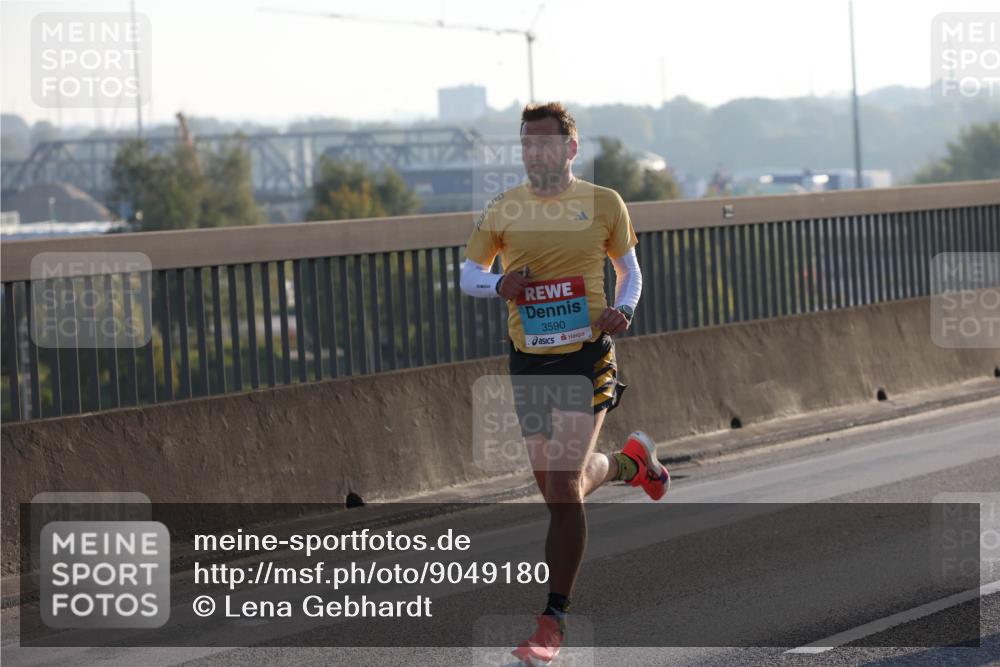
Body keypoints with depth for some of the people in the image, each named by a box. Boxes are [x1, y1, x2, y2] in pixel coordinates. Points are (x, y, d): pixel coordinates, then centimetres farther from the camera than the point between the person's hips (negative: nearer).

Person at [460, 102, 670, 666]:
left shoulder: (604, 204, -1)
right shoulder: (504, 209, 2)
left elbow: (629, 267, 12)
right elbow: (470, 274, 11)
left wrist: (624, 309, -9)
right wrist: (499, 285, -12)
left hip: (587, 355, -4)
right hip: (529, 359, 4)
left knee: (562, 487, -13)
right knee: (559, 485, 15)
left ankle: (555, 620, -9)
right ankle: (631, 462, 49)